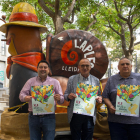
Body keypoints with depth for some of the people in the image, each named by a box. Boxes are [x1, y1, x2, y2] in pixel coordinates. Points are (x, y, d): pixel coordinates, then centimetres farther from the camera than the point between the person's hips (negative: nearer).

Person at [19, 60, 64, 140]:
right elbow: (22, 94, 5)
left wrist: (59, 98, -19)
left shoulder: (55, 82, 8)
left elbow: (62, 99, 5)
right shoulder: (31, 81, 10)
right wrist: (25, 98, -19)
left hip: (49, 117, -1)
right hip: (33, 117, 1)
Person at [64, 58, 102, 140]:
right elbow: (65, 95, 6)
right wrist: (69, 96, -17)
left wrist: (99, 99, -11)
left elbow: (99, 95, 12)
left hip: (90, 115, 1)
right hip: (75, 115, -1)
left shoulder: (96, 80, 9)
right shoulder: (72, 79, 5)